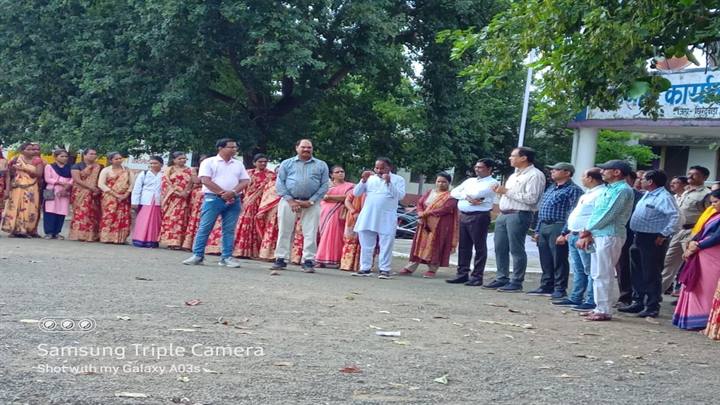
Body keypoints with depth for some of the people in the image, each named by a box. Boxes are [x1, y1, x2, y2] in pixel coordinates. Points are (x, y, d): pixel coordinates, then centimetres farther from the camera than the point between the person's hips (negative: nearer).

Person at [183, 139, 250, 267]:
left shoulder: (238, 164, 16)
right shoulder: (209, 162, 3)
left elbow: (245, 181, 8)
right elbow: (206, 180, -8)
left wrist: (233, 192, -10)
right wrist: (222, 193, -13)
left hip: (234, 200, 4)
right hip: (213, 198, -4)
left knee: (229, 230, 2)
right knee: (204, 227, -6)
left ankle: (227, 257, 5)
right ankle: (197, 255, -2)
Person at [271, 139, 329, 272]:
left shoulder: (321, 165, 10)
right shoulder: (287, 163, 10)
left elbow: (324, 186, 3)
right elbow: (279, 183, 4)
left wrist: (310, 201, -8)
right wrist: (290, 200, -8)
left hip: (311, 204, 0)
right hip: (289, 201, 0)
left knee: (310, 234, -4)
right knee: (284, 231, 0)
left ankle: (308, 261, 0)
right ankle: (281, 259, 7)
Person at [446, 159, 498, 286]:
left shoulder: (492, 183, -2)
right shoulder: (470, 181, 20)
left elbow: (477, 193, -16)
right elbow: (453, 192, 12)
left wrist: (464, 193, 2)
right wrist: (467, 197, -4)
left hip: (479, 217, -7)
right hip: (463, 216, 7)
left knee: (479, 247, -2)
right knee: (463, 246, 8)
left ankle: (477, 276, -1)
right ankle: (462, 274, 14)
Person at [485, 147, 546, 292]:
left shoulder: (535, 175, -8)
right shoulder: (514, 175, 22)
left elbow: (531, 198, -19)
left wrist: (507, 191, -14)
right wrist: (500, 191, 7)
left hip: (519, 215, -9)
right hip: (503, 215, 9)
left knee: (516, 250, -6)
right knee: (500, 248, 9)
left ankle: (517, 282, -1)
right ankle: (501, 279, 17)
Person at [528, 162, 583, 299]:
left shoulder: (573, 190, -6)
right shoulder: (550, 188, 21)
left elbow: (572, 213, -14)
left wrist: (564, 233, -21)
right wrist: (537, 230, 18)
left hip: (558, 227, -8)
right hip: (543, 227, 8)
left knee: (559, 261, -3)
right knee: (545, 261, 11)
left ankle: (560, 289, 2)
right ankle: (546, 287, 19)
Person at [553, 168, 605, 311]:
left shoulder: (601, 193, -13)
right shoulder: (586, 195, 21)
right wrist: (567, 233, 24)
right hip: (574, 235, 10)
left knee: (590, 271, -7)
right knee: (578, 270, 14)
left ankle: (591, 301, -7)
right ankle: (575, 298, 21)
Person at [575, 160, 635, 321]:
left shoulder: (623, 190, -12)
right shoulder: (608, 190, 20)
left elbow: (609, 215, -17)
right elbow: (595, 213, 19)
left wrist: (588, 230, -8)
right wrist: (587, 234, 7)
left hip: (609, 236, -10)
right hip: (597, 235, 10)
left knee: (603, 275, -8)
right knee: (597, 274, 11)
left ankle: (604, 311, -5)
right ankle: (599, 308, 17)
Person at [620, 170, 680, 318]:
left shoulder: (664, 198, -15)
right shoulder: (646, 195, 14)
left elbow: (676, 218, -25)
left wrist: (663, 235, -22)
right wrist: (636, 236, 18)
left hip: (653, 240, -10)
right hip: (639, 238, 10)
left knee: (651, 275, -4)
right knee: (637, 273, 15)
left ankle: (652, 307, 3)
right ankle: (638, 302, 26)